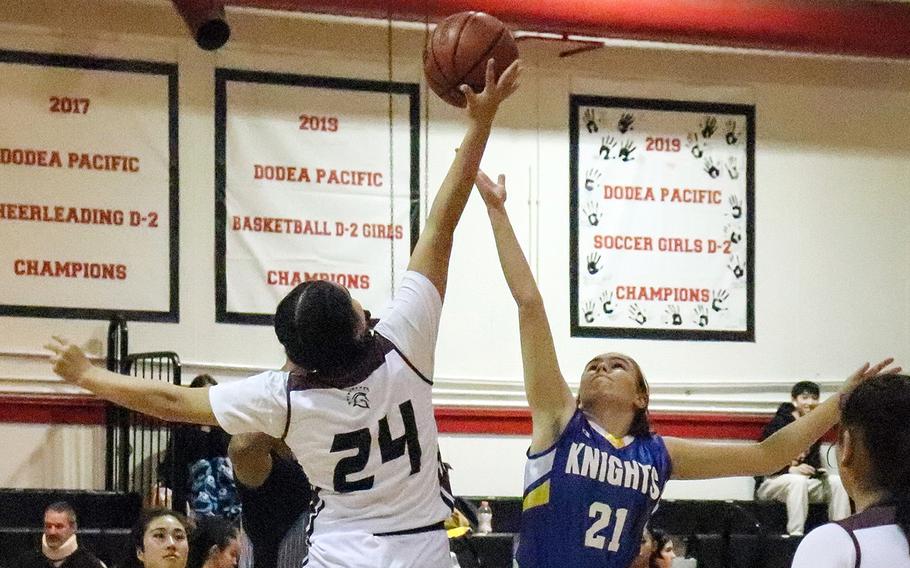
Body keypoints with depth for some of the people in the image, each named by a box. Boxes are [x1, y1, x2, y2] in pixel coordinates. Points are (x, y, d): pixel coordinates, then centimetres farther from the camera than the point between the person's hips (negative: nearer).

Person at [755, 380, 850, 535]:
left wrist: (818, 470, -5)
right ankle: (795, 534, -42)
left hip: (804, 480, 6)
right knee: (798, 481, -38)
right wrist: (791, 470, -26)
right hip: (771, 481, -6)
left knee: (837, 482, -15)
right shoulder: (778, 423, -9)